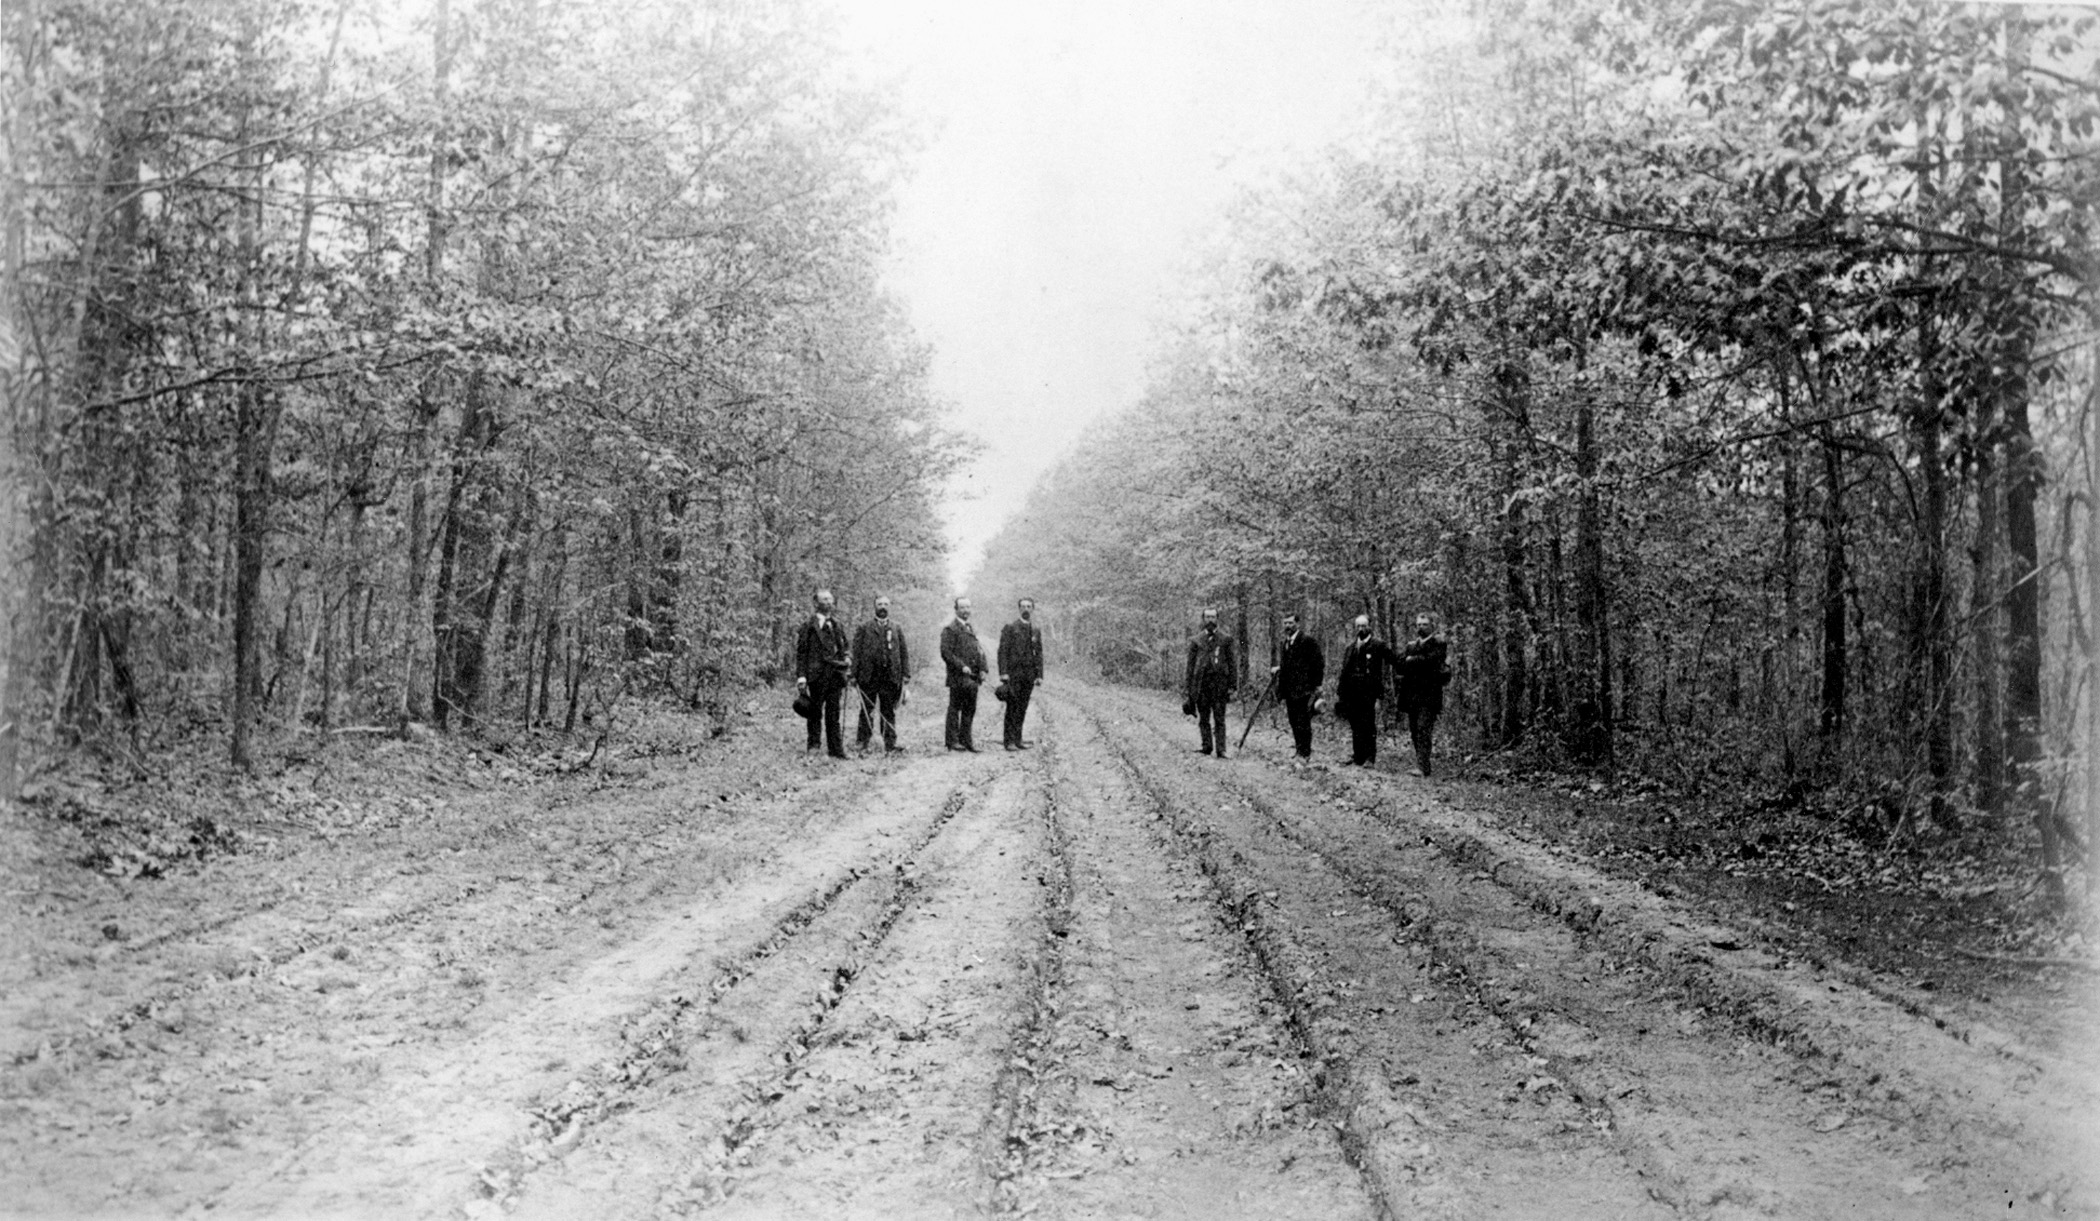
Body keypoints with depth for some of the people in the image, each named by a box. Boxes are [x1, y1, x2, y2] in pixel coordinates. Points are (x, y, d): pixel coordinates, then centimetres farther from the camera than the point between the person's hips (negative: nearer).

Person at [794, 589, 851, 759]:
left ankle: (836, 749, 5)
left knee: (833, 713, 4)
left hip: (836, 673, 4)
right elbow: (801, 651, -2)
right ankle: (813, 745, 8)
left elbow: (845, 648, 23)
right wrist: (801, 675, -11)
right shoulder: (808, 625, 1)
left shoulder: (836, 625, 17)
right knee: (815, 712, 1)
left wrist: (848, 658, 0)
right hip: (816, 673, -4)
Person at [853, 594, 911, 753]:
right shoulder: (864, 627, 6)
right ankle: (862, 742, 10)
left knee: (889, 711, 3)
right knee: (866, 710, 3)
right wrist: (854, 674, -6)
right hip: (869, 675, -2)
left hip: (891, 676, 2)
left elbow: (904, 652, 11)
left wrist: (906, 673, 2)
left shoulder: (896, 628, 13)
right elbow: (856, 652, 2)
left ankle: (890, 742, 6)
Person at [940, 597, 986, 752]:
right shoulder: (950, 629, -6)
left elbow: (979, 651, 21)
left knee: (970, 710, 10)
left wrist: (982, 669, 7)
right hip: (958, 677, -7)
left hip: (973, 677, 7)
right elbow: (946, 652, -13)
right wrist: (962, 666, -19)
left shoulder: (972, 629, 19)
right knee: (955, 709, 0)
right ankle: (953, 741, 5)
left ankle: (966, 740, 17)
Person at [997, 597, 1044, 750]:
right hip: (1013, 673, -4)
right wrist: (1003, 673, -13)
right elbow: (1002, 651, -5)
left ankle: (1018, 739, 10)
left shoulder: (1036, 630, 12)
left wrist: (1039, 675, 4)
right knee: (1012, 708, -6)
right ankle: (1009, 741, -4)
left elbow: (1039, 654, 12)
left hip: (1029, 675, 4)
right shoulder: (1010, 628, 0)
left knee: (1022, 708, 5)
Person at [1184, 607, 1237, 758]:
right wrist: (1188, 687, 4)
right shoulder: (1196, 640, 10)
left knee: (1219, 719, -3)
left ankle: (1220, 750, -5)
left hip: (1220, 683, -2)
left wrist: (1232, 685, -1)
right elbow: (1190, 665, 10)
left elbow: (1231, 663, 6)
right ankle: (1207, 747, 13)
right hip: (1201, 683, 2)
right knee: (1203, 718, 5)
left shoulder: (1226, 640, 7)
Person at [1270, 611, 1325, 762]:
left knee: (1303, 722, -9)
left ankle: (1305, 754, -6)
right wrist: (1277, 669, 6)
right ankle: (1298, 749, 18)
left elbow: (1319, 663, -8)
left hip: (1303, 690, -8)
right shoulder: (1284, 643, 17)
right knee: (1294, 722, 11)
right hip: (1289, 690, 8)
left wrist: (1317, 685, -11)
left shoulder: (1308, 641, -7)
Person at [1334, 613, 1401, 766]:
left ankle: (1370, 758, -1)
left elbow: (1396, 659, -3)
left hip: (1369, 692, -5)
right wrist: (1339, 692, 11)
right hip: (1351, 693, 5)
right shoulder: (1350, 647, 15)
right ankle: (1357, 756, 14)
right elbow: (1344, 671, 15)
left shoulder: (1378, 645, 0)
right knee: (1355, 726, 8)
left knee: (1368, 726, -6)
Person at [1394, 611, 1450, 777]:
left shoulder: (1439, 644, 3)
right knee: (1414, 732, 6)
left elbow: (1431, 660, -15)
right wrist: (1420, 662, -8)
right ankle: (1421, 763, 16)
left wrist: (1411, 660, -2)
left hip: (1429, 695, -5)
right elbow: (1399, 666, 6)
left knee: (1423, 730, -15)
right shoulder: (1410, 646, 18)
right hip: (1411, 694, 5)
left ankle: (1422, 767, -19)